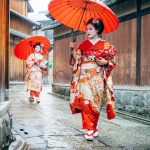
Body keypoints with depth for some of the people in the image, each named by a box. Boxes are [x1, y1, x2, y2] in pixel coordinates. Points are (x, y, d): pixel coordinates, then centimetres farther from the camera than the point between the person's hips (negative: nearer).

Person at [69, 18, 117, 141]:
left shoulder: (105, 45, 5)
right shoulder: (83, 45, 12)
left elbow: (112, 61, 6)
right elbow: (76, 60, 8)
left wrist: (105, 62, -13)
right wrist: (73, 49, -4)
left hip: (97, 78, -2)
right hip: (84, 77, 2)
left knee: (93, 102, -6)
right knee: (85, 101, -8)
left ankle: (91, 129, 5)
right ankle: (93, 128, 1)